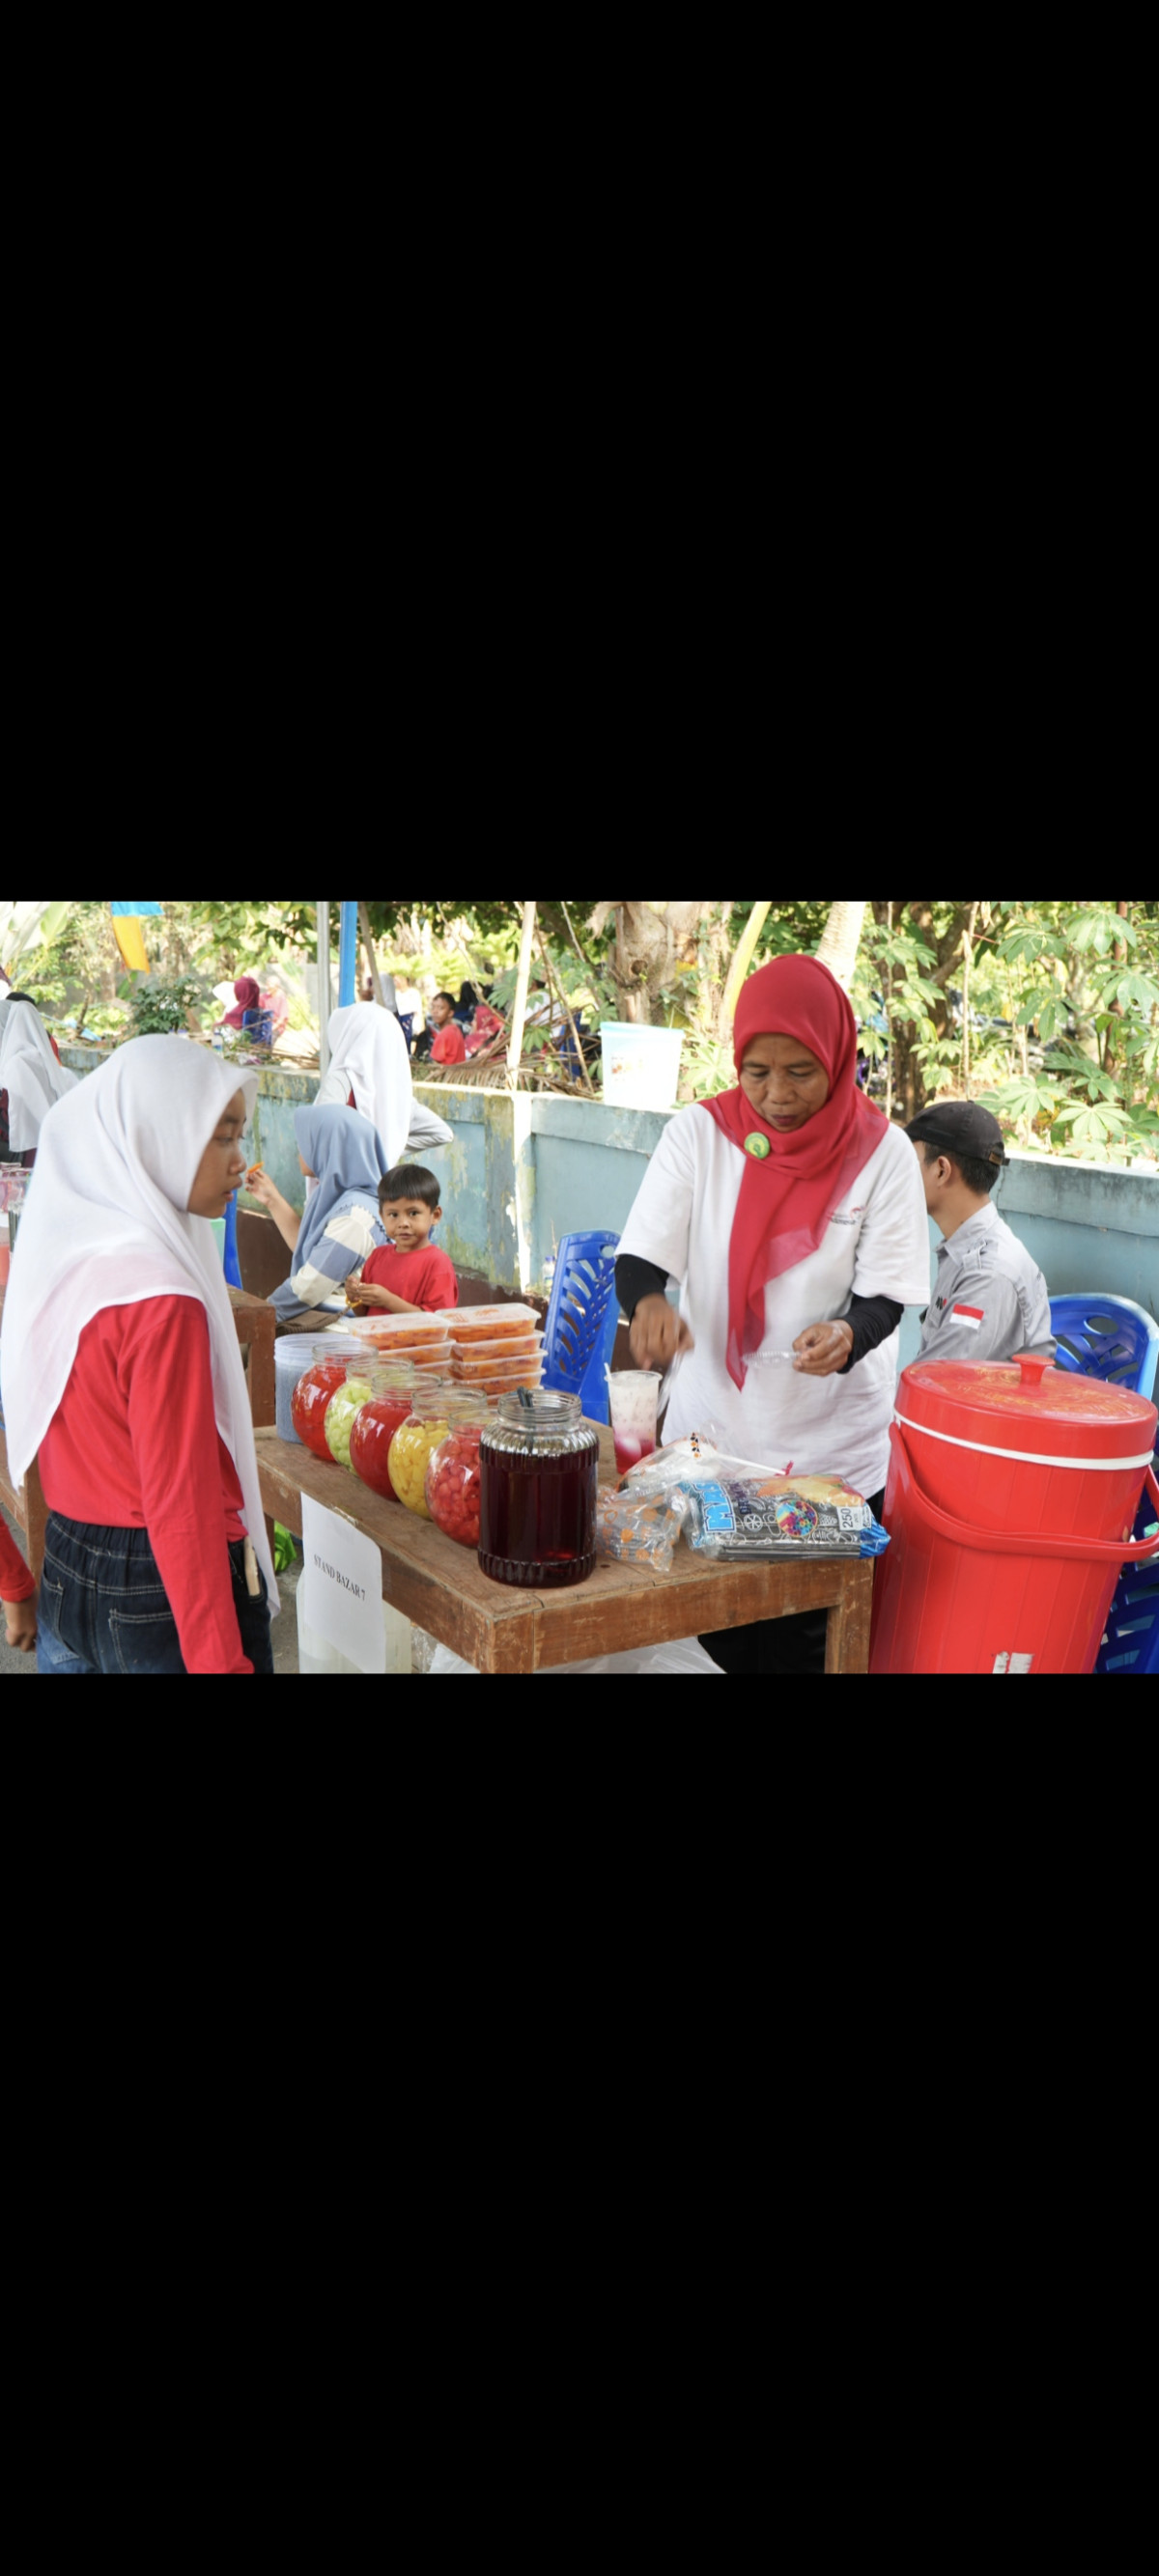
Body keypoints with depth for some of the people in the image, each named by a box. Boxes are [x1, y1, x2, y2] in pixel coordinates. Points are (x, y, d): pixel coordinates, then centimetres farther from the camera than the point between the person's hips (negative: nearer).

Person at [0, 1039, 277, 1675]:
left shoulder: (55, 1258, 2)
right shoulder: (163, 1299, -22)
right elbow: (181, 1506, -22)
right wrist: (222, 1662, -19)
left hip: (63, 1574, 8)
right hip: (160, 1594, -8)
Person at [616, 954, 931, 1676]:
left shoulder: (880, 1151, -7)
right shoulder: (698, 1133, -5)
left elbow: (885, 1297, -6)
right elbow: (639, 1257, -6)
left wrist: (847, 1335, -29)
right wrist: (648, 1302, -29)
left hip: (832, 1452, -1)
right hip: (709, 1434, 1)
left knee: (807, 1643, 7)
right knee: (707, 1638, 10)